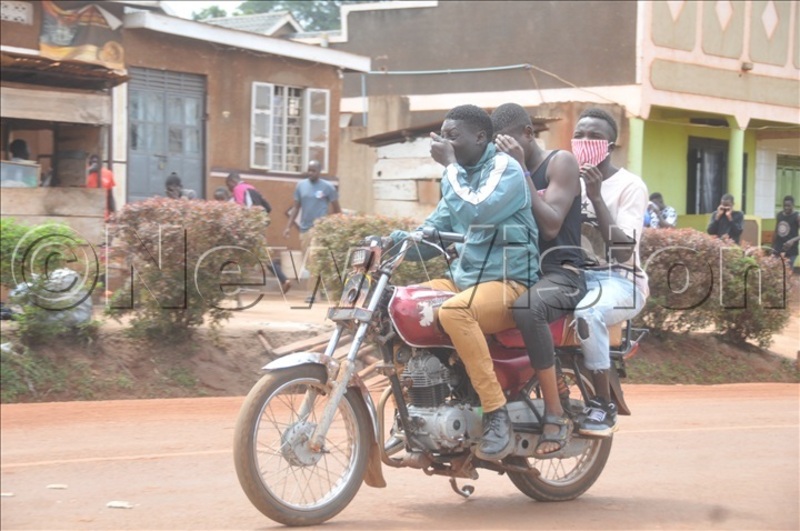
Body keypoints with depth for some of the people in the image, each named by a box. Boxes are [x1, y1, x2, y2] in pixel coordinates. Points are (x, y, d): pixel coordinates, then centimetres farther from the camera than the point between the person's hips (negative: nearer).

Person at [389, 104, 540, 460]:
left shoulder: (505, 168, -8)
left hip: (507, 282, -9)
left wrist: (450, 164, -16)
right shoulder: (457, 176, 17)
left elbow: (476, 211, -25)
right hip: (462, 278, 9)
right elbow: (433, 234, 17)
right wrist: (394, 239, -3)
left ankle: (497, 414, -31)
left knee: (453, 312, -37)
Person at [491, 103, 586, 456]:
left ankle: (556, 414, -32)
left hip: (561, 274, -7)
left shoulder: (560, 163, -1)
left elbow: (551, 226, -15)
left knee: (527, 308, -40)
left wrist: (522, 172, -16)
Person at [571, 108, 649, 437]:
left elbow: (624, 249, -14)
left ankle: (604, 407, -26)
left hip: (619, 279, -5)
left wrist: (596, 197, -20)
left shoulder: (630, 185, -3)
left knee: (587, 313, -38)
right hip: (573, 274, 5)